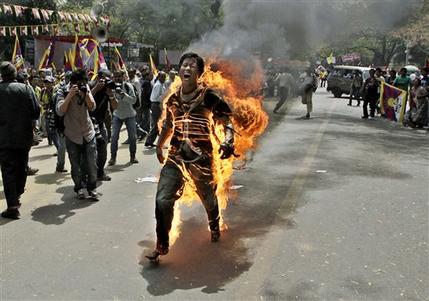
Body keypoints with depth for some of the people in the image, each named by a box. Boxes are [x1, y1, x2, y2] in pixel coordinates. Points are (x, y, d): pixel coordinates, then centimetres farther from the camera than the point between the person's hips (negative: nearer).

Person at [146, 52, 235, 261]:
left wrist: (228, 142, -19)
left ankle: (214, 228, 49)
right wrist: (159, 147, 31)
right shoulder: (173, 99, 9)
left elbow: (227, 121, -2)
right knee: (163, 200, -9)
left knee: (208, 197, 17)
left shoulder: (209, 97, -6)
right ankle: (162, 245, 6)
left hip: (201, 155, -3)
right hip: (176, 155, 3)